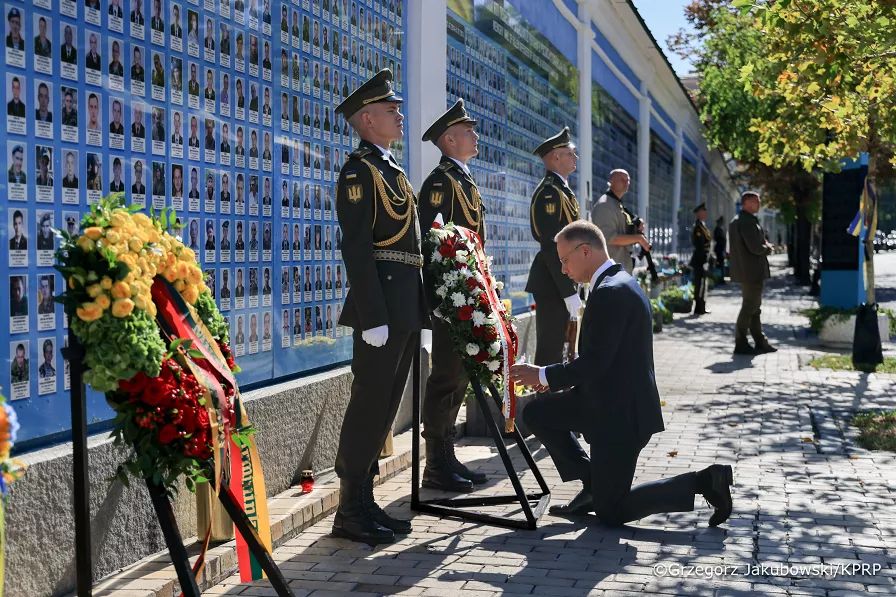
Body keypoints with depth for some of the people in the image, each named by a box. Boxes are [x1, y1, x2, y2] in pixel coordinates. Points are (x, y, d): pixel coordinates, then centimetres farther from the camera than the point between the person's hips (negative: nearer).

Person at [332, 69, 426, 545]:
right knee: (370, 403, -5)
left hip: (405, 306, 9)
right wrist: (373, 317, -22)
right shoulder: (359, 169, -8)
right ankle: (350, 511, 3)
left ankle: (364, 502, 21)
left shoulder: (391, 169, 21)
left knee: (383, 406, 12)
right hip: (381, 304, -9)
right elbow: (356, 246, -17)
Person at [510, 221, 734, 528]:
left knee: (610, 512, 1)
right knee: (536, 414, 15)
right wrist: (554, 376, 9)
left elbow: (594, 362, -24)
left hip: (620, 413, -10)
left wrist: (544, 375, -12)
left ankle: (703, 481, 2)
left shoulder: (609, 293, -23)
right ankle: (593, 483, 17)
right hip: (608, 400, 10)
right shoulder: (621, 283, 10)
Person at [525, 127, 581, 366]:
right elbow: (552, 246, -22)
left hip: (558, 281, 10)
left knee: (556, 347, 16)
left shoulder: (561, 189, 16)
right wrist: (569, 292, -22)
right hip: (553, 283, -10)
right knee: (550, 350, -5)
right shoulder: (550, 192, -16)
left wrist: (570, 288, 19)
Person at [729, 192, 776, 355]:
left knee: (754, 307, 16)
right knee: (749, 307, -4)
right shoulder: (747, 221, -18)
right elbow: (756, 247, -24)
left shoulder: (736, 221, 15)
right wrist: (768, 247, -4)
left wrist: (764, 246, 11)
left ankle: (760, 342, 24)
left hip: (744, 271, 11)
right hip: (752, 271, -11)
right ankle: (741, 344, 0)